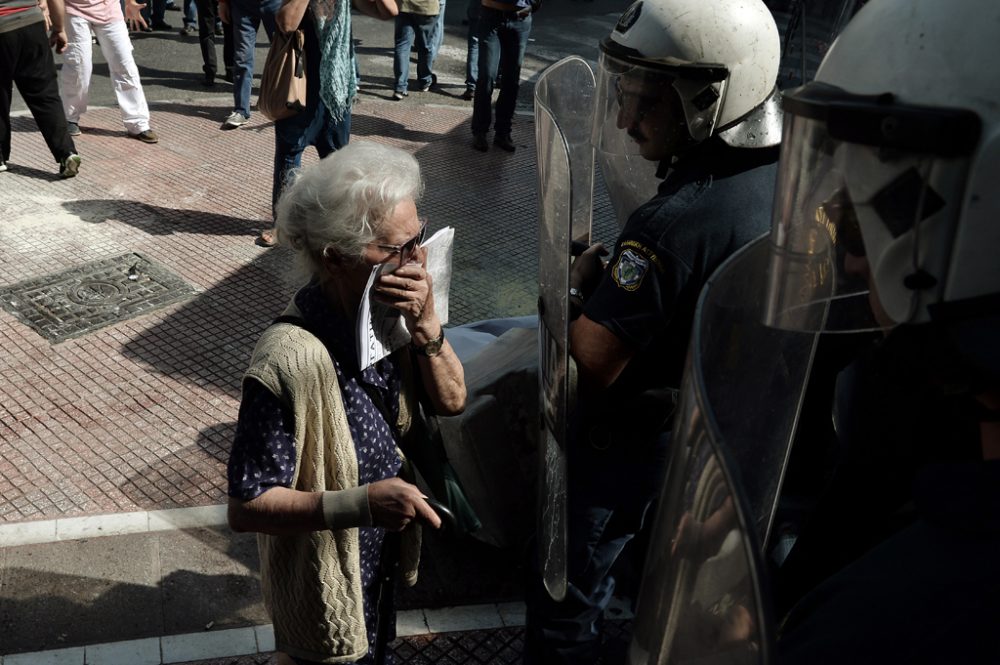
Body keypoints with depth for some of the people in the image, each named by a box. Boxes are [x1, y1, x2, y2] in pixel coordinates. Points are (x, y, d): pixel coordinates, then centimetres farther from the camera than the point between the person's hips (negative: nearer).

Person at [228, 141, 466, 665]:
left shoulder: (387, 314, -15)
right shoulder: (290, 361, -35)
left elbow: (450, 402, -6)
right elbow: (246, 507, -28)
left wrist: (427, 325, -23)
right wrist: (362, 503, -39)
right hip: (327, 597, -6)